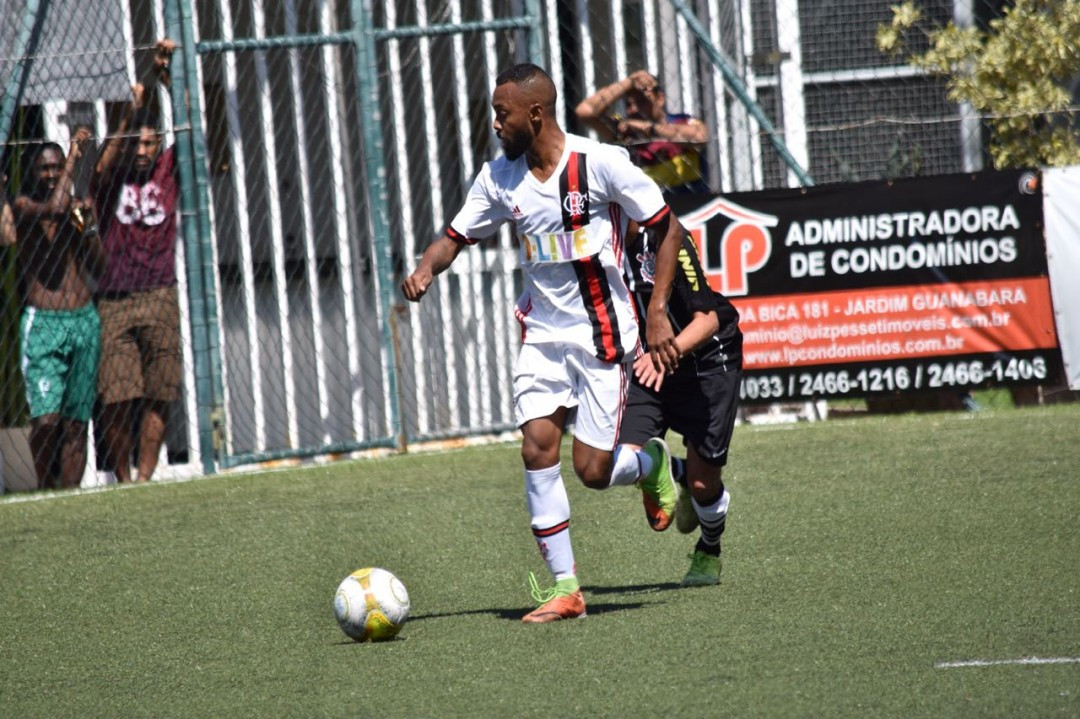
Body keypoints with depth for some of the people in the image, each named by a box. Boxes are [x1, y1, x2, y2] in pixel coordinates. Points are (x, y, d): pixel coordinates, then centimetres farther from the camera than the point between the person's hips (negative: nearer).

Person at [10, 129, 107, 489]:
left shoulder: (77, 206, 14)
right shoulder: (23, 206, -1)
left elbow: (99, 268, 14)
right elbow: (54, 208, -24)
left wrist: (88, 225, -2)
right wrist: (74, 154, -15)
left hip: (84, 320, 5)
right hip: (43, 321, -5)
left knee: (77, 420, 2)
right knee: (46, 418, -15)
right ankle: (45, 487, 4)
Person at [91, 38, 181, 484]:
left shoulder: (167, 171, 9)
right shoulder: (113, 180, 5)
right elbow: (102, 169, -18)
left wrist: (168, 76, -13)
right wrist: (131, 115, -26)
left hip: (159, 297, 1)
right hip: (115, 301, -1)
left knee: (158, 394, -3)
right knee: (117, 398, -6)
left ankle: (146, 476, 1)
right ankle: (122, 479, 3)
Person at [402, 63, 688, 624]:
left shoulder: (600, 163, -13)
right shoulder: (499, 177, 1)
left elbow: (668, 229, -6)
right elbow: (458, 235, 10)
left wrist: (658, 314, -11)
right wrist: (427, 267, -14)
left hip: (604, 335, -4)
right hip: (541, 334, 4)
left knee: (592, 471, -5)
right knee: (538, 449, -12)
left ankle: (652, 462, 31)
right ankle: (564, 588, -5)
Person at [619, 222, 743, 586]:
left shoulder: (668, 241, -26)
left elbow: (707, 320, -26)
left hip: (706, 362, -4)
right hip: (644, 366, 4)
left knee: (704, 484, 0)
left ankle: (709, 553, 33)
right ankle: (681, 475, 22)